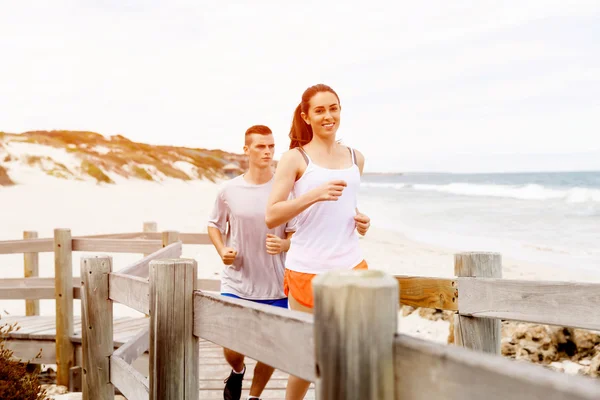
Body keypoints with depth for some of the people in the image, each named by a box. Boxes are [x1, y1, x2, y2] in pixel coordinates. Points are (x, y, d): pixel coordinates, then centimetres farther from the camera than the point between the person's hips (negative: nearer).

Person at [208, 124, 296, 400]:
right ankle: (237, 372, 36)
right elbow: (214, 225, 13)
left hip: (274, 286, 0)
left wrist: (283, 245, -24)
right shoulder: (228, 190, -2)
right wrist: (222, 250, -6)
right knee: (232, 348, -1)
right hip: (236, 284, 0)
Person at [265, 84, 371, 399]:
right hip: (307, 269, -4)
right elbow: (271, 217, -9)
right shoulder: (295, 159, -1)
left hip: (351, 266, 4)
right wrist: (314, 195, -21)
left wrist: (361, 221, 7)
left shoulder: (355, 159, 12)